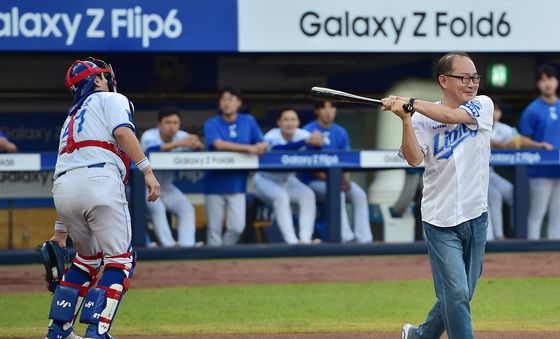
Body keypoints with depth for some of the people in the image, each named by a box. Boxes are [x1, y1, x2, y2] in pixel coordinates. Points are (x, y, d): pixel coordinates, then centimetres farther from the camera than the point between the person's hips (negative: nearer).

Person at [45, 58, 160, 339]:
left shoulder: (71, 117, 34)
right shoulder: (112, 99, 16)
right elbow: (122, 132, -6)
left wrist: (61, 230, 30)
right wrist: (147, 170, -13)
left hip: (63, 189, 7)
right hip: (99, 179, -7)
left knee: (88, 257, 25)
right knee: (120, 259, 1)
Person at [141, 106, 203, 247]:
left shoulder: (182, 136, -9)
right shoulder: (149, 136, -23)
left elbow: (198, 149, -23)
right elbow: (151, 150, -45)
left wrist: (196, 144, -48)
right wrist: (179, 144, -56)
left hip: (166, 186, 5)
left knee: (187, 209, -12)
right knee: (157, 208, -29)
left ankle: (186, 247, -14)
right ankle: (169, 247, -27)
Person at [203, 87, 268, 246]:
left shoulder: (248, 121, 7)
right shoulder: (211, 124, -3)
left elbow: (264, 144, 6)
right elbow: (219, 144, -19)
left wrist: (260, 147, -20)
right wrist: (248, 148, -27)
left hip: (237, 183, 2)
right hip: (215, 183, -2)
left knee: (237, 227, -8)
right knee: (214, 230, -1)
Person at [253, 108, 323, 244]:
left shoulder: (302, 134, -11)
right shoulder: (272, 136, -23)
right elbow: (279, 149, -48)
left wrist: (317, 142, -55)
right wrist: (306, 141, -59)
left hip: (288, 180, 4)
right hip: (266, 180, -4)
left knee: (308, 194, -23)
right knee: (281, 196, -33)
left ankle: (305, 239, -27)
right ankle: (291, 240, -36)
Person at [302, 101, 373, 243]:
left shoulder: (341, 132, 11)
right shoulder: (308, 131, -5)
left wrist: (346, 180, -14)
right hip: (314, 182, -5)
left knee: (359, 194, -22)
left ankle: (364, 239, -26)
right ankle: (347, 238, -36)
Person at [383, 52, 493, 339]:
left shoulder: (483, 105, 2)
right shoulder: (423, 119, -3)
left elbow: (452, 116, -17)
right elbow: (414, 159, -17)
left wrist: (410, 103, -14)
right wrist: (405, 119, -27)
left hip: (475, 217, 3)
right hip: (441, 220, -3)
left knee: (459, 296, 12)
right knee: (456, 294, -10)